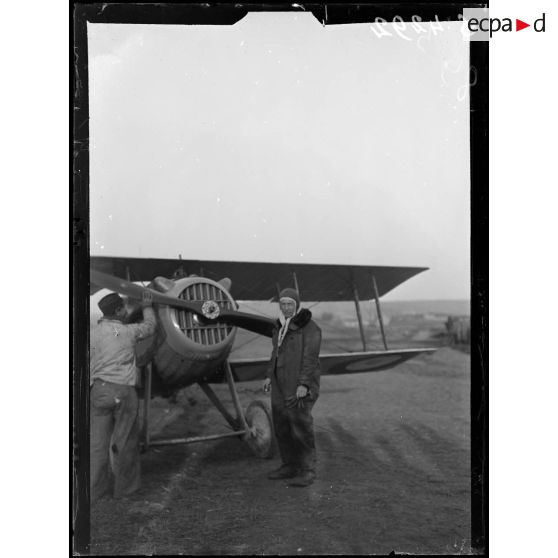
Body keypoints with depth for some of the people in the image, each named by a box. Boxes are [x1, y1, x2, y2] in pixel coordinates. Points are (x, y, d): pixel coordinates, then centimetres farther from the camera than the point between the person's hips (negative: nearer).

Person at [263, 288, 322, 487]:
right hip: (281, 384, 8)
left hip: (299, 385, -8)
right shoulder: (282, 325, 11)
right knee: (282, 426, 12)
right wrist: (270, 376, 15)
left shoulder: (309, 328, -14)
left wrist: (304, 385, -24)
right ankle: (290, 466, 23)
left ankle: (308, 471, 3)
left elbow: (310, 358, -18)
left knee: (301, 428, -6)